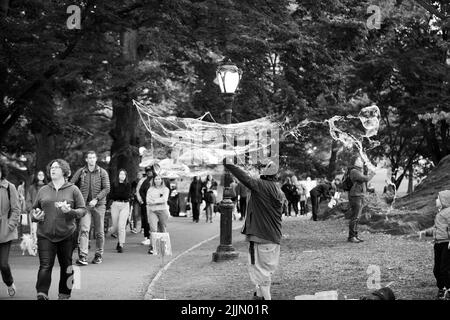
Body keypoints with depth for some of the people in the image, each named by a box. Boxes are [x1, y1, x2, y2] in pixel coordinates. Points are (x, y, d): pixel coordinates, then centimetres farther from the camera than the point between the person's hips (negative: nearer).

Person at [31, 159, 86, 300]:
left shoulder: (73, 189, 4)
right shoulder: (43, 190, 11)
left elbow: (83, 210, 1)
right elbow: (34, 209, 19)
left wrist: (70, 211, -19)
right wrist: (35, 216, -4)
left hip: (66, 236, -1)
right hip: (45, 235, 1)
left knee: (66, 267, 7)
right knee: (45, 266, -10)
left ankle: (64, 295, 21)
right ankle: (42, 295, -15)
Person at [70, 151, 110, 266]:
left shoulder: (102, 172, 3)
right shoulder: (80, 172, 5)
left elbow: (107, 188, -4)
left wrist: (96, 199, -15)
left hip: (99, 205, 0)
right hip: (85, 204, 0)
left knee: (99, 232, 6)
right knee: (84, 230, -13)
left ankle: (99, 255, 19)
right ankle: (82, 256, -19)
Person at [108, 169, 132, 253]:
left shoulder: (128, 185, 5)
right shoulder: (114, 184, 6)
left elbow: (127, 196, -6)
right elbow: (111, 196, -1)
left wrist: (117, 195, -5)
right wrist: (122, 195, -7)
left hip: (125, 206, -1)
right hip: (115, 205, 1)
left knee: (121, 226, -10)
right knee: (115, 226, 3)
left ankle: (121, 245, -5)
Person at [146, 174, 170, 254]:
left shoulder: (165, 189, 8)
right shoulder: (150, 190, 12)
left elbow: (164, 199, -7)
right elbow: (148, 201, 1)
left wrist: (154, 200, -11)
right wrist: (159, 200, -10)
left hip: (163, 210, 0)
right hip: (152, 211, 0)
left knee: (162, 230, 5)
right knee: (153, 229, -15)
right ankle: (151, 247, -18)